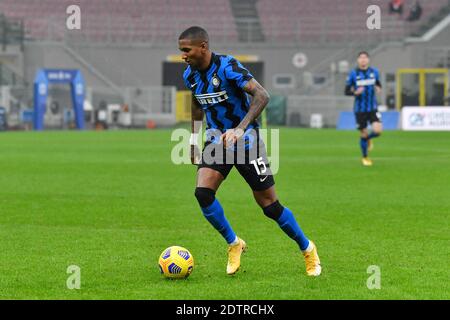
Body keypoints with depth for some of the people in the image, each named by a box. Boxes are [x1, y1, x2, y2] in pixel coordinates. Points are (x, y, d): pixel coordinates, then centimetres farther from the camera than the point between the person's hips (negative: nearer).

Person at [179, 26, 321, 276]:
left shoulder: (227, 67, -21)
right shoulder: (190, 75, 0)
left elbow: (262, 95, -30)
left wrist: (240, 129, -39)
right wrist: (194, 141, 18)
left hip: (246, 140, -5)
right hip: (217, 140, 5)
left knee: (269, 205, -2)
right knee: (203, 192, -19)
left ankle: (308, 249, 19)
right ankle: (234, 244, 3)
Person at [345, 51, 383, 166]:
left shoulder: (374, 72, 2)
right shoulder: (353, 74, -5)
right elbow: (347, 91, -1)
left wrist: (378, 88, -5)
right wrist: (355, 92, -21)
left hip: (373, 108, 1)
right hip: (360, 109, -1)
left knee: (377, 130, -17)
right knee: (363, 134, 3)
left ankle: (368, 139, 21)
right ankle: (365, 158, 26)